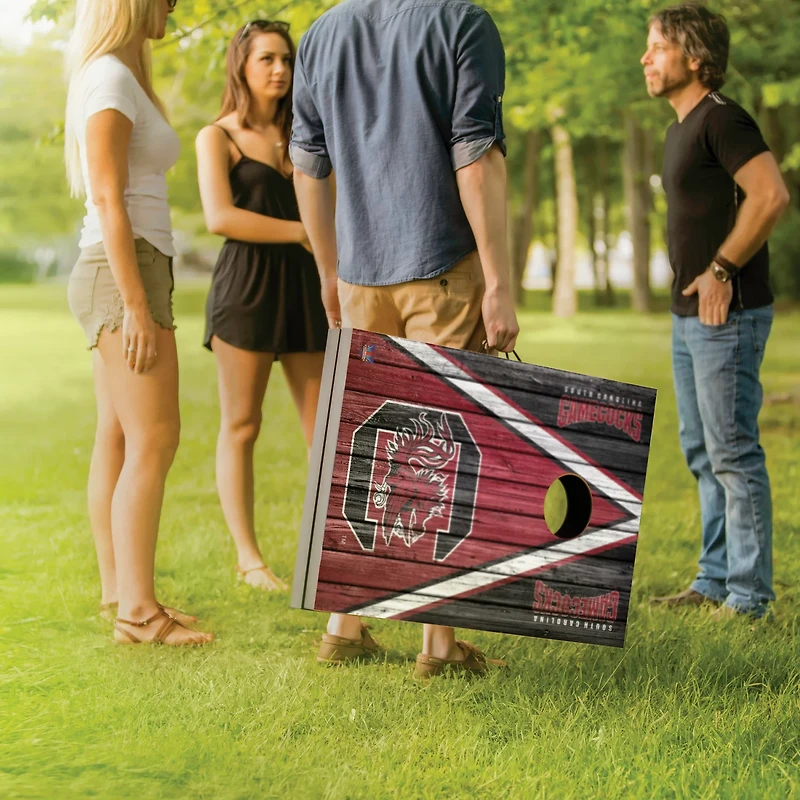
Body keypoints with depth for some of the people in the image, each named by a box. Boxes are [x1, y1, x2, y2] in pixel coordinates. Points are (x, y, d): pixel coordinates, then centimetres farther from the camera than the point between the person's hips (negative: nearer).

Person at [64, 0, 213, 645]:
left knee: (119, 440, 8)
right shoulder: (111, 78, -10)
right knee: (154, 441, -11)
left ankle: (119, 594, 12)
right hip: (123, 274, -10)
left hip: (128, 273, 10)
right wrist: (136, 305, -20)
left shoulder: (116, 76, 19)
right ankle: (138, 609, -11)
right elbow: (107, 199, -17)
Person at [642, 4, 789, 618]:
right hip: (689, 316, 10)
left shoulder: (722, 119, -13)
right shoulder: (682, 128, 17)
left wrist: (721, 270, -18)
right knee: (702, 453, 14)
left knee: (733, 453, -7)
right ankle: (714, 580, 23)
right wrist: (690, 280, 15)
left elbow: (771, 196, -24)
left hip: (727, 315, -10)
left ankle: (749, 595, -1)